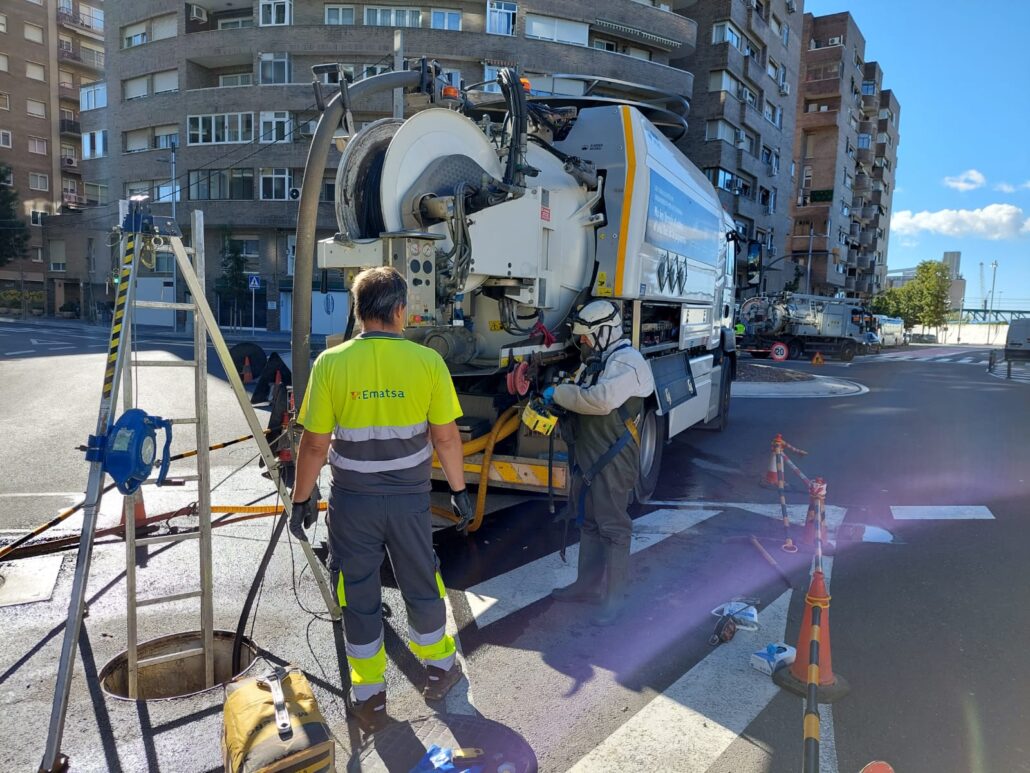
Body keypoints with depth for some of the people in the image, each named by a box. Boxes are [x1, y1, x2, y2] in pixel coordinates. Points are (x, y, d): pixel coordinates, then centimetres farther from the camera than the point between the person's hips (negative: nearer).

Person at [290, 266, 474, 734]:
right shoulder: (428, 362, -10)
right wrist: (459, 489, 8)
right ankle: (439, 667, 40)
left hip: (352, 501, 0)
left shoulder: (331, 363, -11)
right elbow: (446, 436, -5)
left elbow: (314, 443, -8)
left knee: (359, 596, 14)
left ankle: (370, 699, 27)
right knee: (422, 585, 20)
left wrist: (302, 498, 5)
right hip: (410, 498, 1)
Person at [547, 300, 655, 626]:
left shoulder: (627, 361, -16)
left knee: (613, 527, 0)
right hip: (587, 456, 10)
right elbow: (582, 401, 21)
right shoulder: (594, 361, 16)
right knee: (588, 522, 18)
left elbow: (601, 400, -33)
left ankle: (614, 597, 11)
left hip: (613, 461, -10)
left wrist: (558, 393, -21)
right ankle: (588, 585, 31)